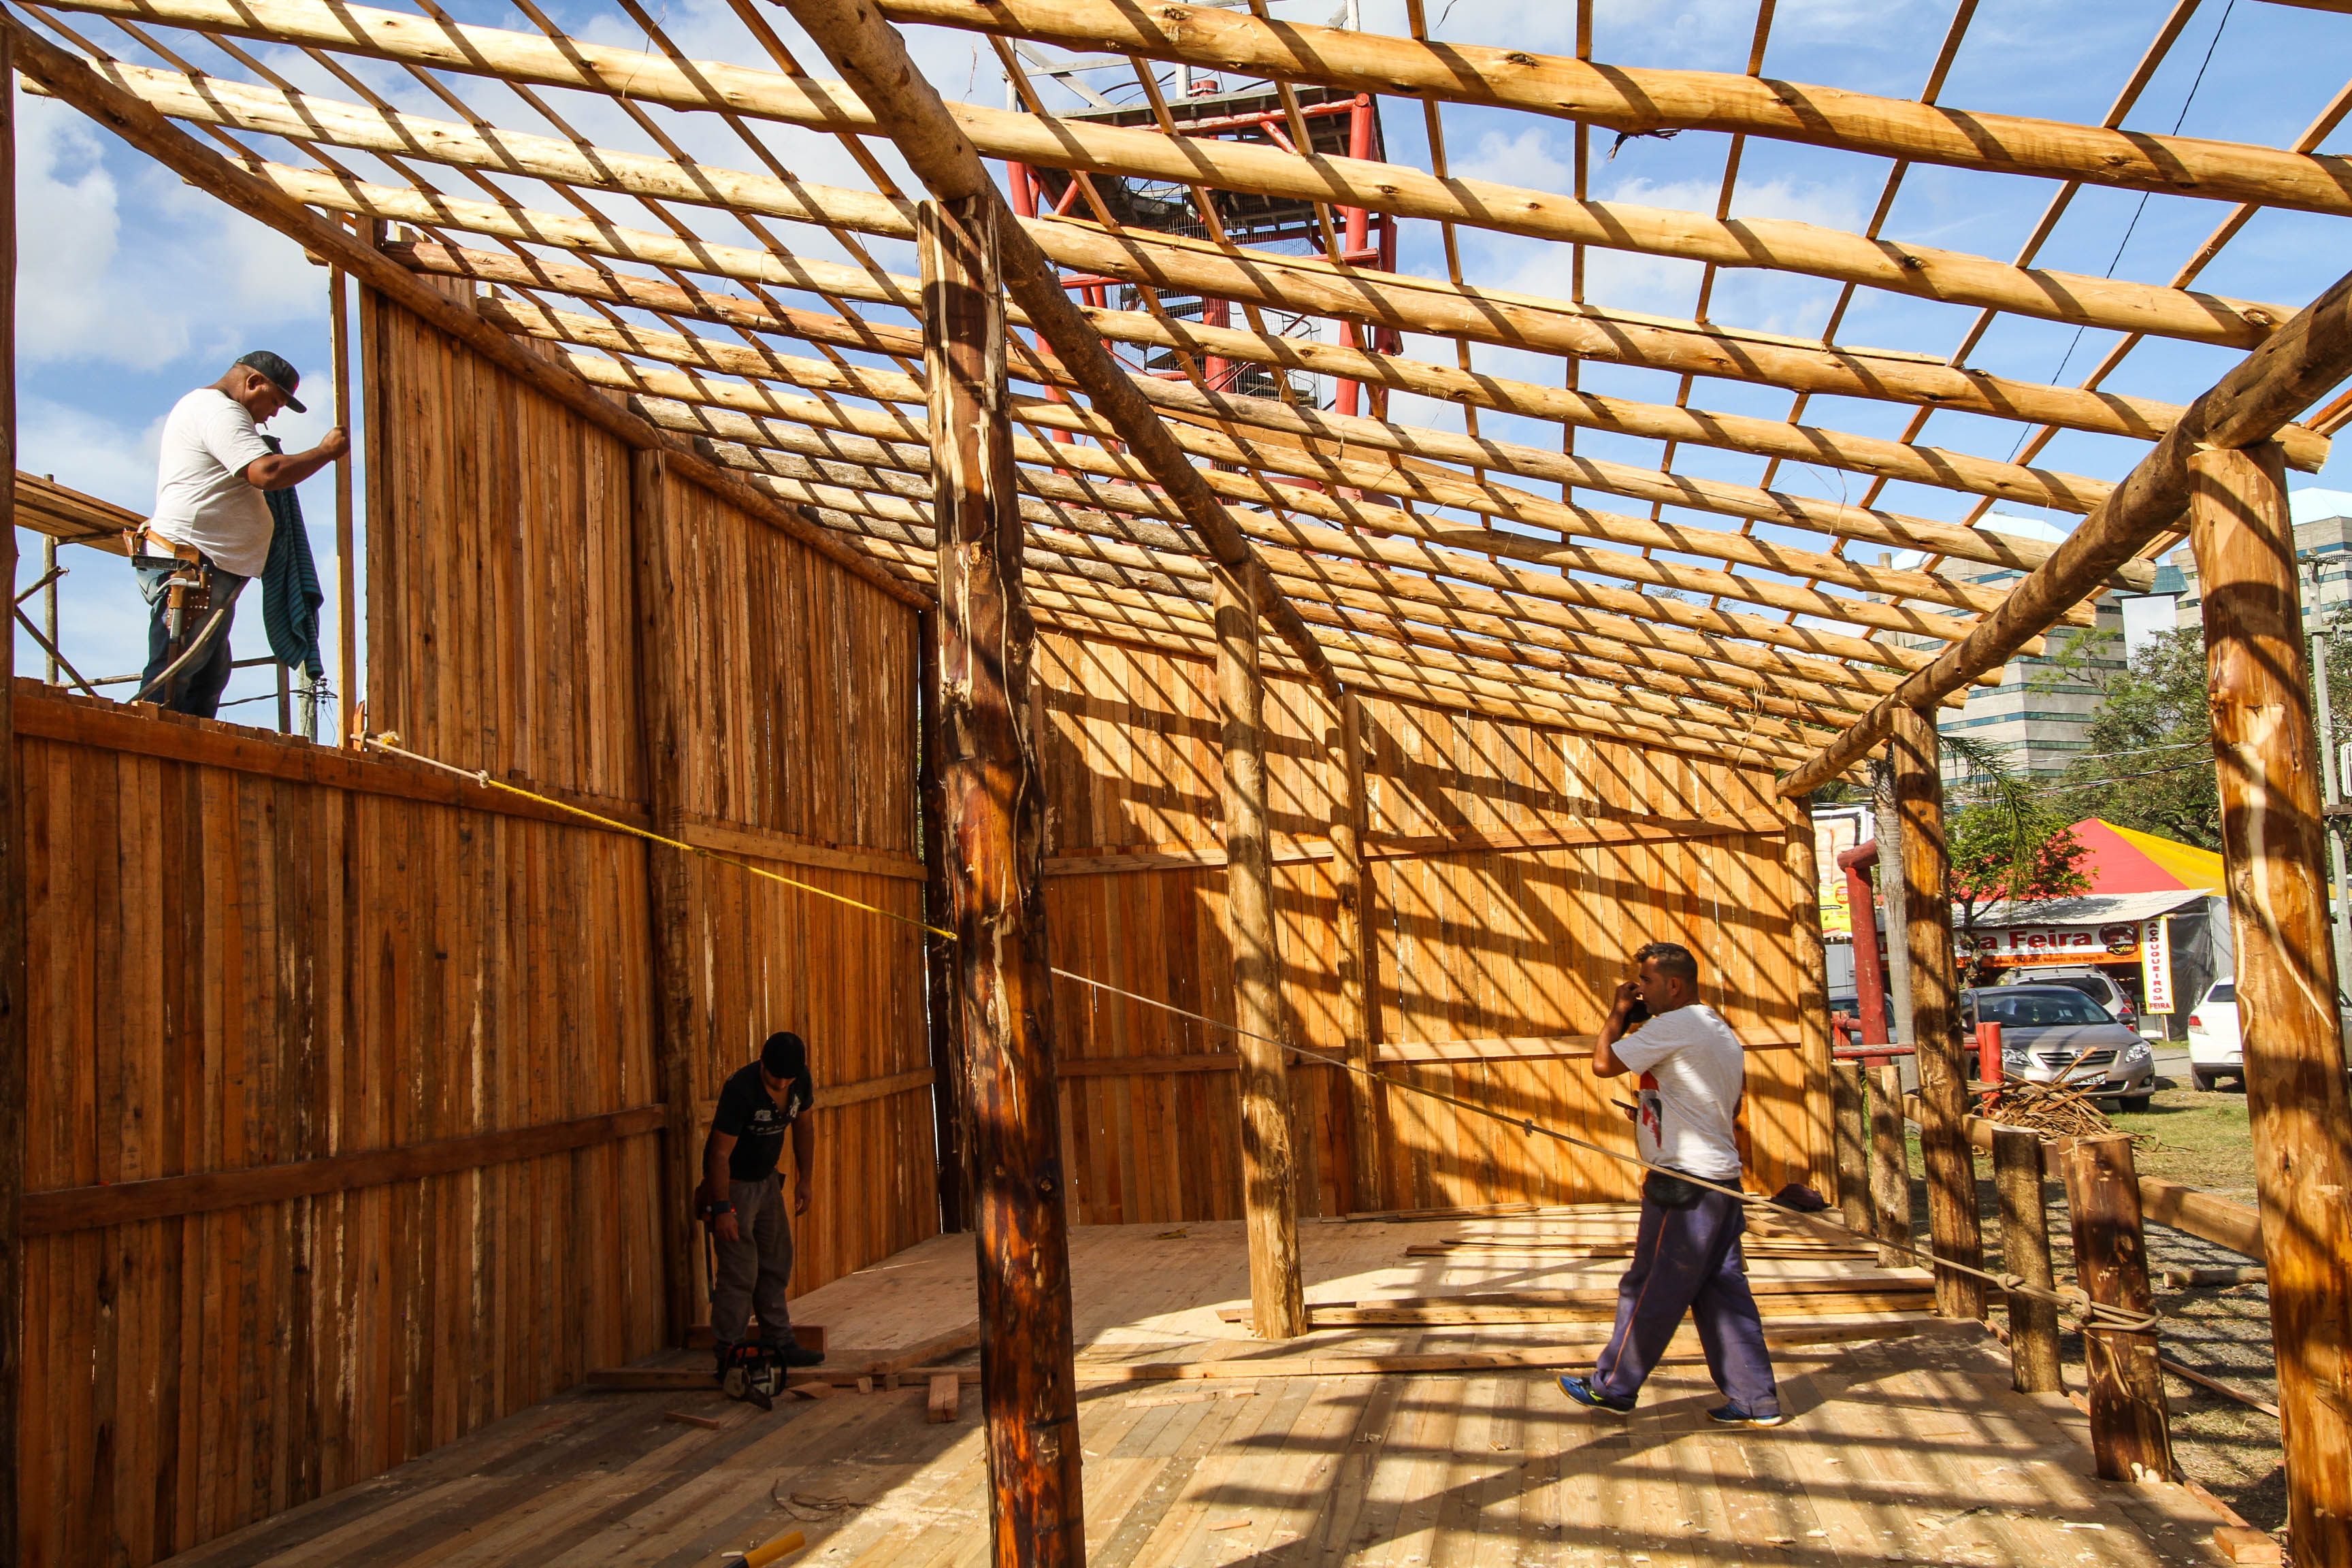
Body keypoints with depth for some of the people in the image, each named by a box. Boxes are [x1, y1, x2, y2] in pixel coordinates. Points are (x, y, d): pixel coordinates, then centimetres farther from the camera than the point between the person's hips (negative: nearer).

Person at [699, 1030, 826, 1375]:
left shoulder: (801, 1081, -9)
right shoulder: (740, 1090, -29)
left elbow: (802, 1127, 8)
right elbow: (720, 1154, -26)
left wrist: (804, 1180, 8)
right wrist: (722, 1209, -27)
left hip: (767, 1180, 7)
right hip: (732, 1184, -7)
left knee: (777, 1264, 11)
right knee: (740, 1272, -10)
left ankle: (778, 1344, 21)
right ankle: (728, 1356, -3)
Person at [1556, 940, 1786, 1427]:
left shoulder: (1674, 1025, -14)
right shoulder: (1721, 1031, 16)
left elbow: (1604, 1063, -16)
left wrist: (1619, 1013, 0)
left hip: (1685, 1182, -9)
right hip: (1722, 1179, 9)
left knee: (1650, 1289, 2)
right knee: (1721, 1290, 11)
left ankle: (1612, 1387, 13)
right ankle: (1756, 1401, 12)